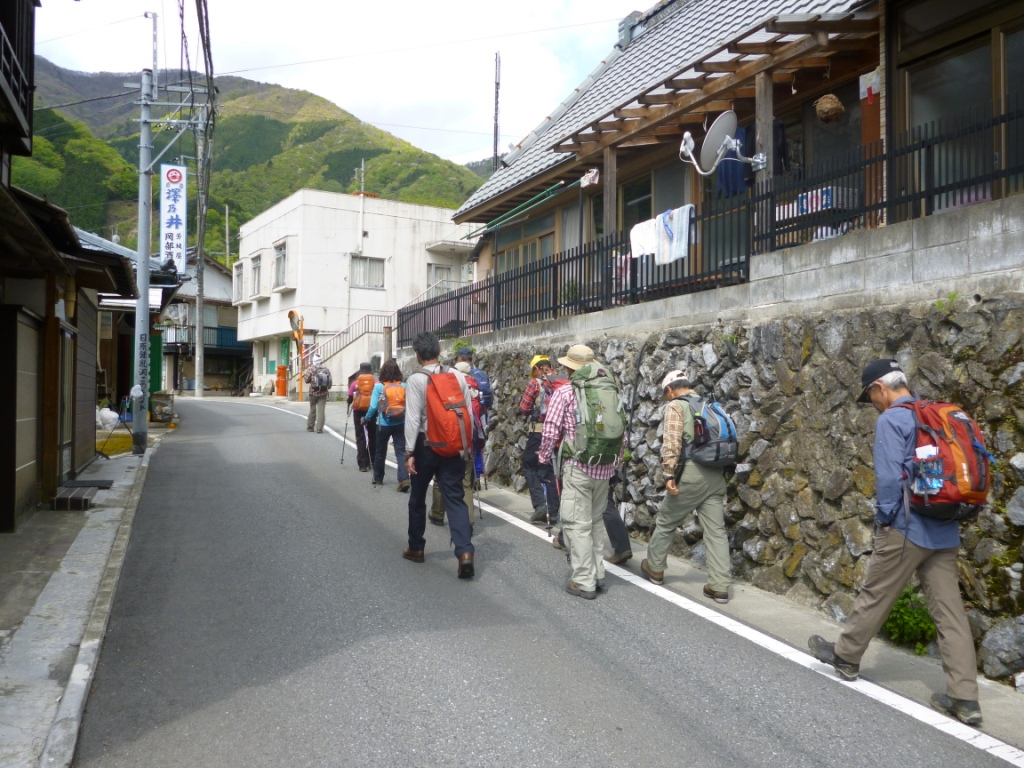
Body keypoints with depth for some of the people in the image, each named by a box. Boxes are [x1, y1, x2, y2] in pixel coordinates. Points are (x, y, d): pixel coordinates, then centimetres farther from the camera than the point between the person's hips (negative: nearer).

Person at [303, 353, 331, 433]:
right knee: (321, 411, 0)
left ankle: (310, 427, 22)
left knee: (312, 410, 13)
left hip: (313, 392, -1)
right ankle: (319, 429, -4)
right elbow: (331, 381, 3)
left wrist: (304, 376, 11)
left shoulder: (311, 369, -8)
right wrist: (327, 388, 19)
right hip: (323, 393, 1)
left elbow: (306, 380, -8)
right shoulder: (326, 369, 0)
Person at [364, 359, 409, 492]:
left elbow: (373, 407, -8)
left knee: (380, 452, 16)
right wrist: (407, 417, 8)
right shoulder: (403, 386, -1)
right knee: (401, 451, -1)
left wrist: (367, 418, 8)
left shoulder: (379, 386, -7)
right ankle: (404, 479, -17)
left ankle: (378, 479, 31)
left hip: (384, 424, -1)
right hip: (400, 424, 1)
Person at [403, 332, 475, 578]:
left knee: (417, 498, 16)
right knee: (455, 498, 2)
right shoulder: (458, 376, 2)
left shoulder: (415, 380, -10)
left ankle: (415, 548, 29)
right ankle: (465, 552, -12)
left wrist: (409, 452, -9)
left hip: (426, 445, -3)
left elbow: (413, 419, -14)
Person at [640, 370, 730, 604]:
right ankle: (719, 587, 3)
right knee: (716, 531, 4)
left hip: (691, 473, -6)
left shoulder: (675, 405, -2)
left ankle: (654, 569, 26)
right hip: (716, 474, 6)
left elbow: (672, 442, -14)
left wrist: (669, 474, -16)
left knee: (665, 522, 12)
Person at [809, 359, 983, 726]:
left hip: (907, 529, -7)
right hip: (945, 531, 7)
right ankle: (965, 697, 8)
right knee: (950, 610, 6)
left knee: (874, 598, 9)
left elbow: (888, 476, -18)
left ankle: (845, 656, 27)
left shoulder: (891, 420, -11)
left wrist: (884, 518, -6)